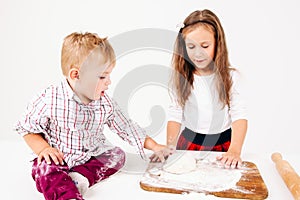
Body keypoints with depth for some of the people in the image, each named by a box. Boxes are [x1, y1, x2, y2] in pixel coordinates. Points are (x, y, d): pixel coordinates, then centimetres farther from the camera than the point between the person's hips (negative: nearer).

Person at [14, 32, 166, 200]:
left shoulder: (106, 104, -4)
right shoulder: (49, 100, -16)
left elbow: (127, 128, 5)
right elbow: (27, 128, -4)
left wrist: (154, 146, 1)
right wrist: (43, 148, -20)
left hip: (93, 156, 5)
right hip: (58, 159, -4)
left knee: (117, 154, -10)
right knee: (43, 167, -30)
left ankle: (82, 177, -25)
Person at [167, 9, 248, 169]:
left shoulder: (231, 77, -4)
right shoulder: (180, 78, -1)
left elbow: (239, 116, -10)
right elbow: (175, 116, -1)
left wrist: (235, 150, -23)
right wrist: (169, 148, -13)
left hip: (223, 145, 0)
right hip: (188, 142, 1)